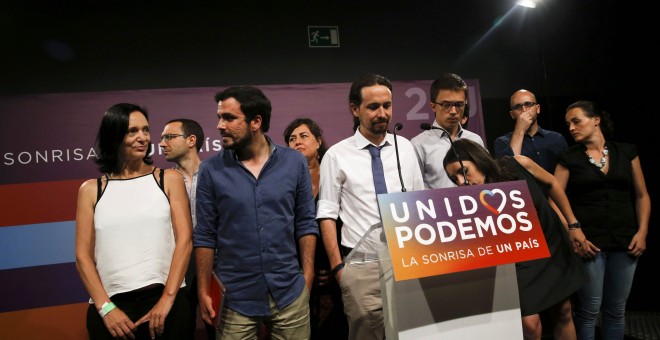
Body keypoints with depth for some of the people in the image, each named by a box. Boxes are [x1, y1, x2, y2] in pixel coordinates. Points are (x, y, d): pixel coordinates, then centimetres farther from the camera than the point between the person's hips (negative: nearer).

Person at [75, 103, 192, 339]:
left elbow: (184, 241, -3)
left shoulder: (169, 180, 3)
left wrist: (167, 299, -10)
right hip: (111, 306, 1)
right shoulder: (91, 189, 6)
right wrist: (106, 307, -6)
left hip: (166, 301, 0)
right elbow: (83, 256, 4)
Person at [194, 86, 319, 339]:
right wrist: (203, 291, -1)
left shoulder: (295, 162, -3)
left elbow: (306, 223, 2)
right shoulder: (211, 170, -5)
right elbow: (204, 235, 0)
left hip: (290, 292, 1)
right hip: (235, 296, 0)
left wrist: (307, 278, -1)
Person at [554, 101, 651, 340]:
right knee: (589, 310, 1)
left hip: (624, 242, 2)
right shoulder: (568, 159, 1)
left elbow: (641, 195, 10)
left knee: (616, 310, 10)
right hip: (588, 243, -2)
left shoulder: (626, 152, 7)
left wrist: (642, 232, -1)